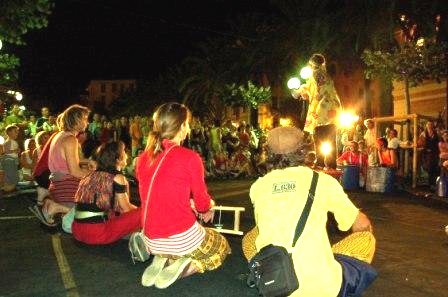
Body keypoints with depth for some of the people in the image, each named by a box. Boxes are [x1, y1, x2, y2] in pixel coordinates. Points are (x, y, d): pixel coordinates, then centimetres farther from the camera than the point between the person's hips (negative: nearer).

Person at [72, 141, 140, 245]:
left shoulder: (93, 174, 17)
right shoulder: (117, 177, -5)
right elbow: (126, 209, 3)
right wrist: (140, 209, 21)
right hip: (96, 233, -8)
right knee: (140, 214, -6)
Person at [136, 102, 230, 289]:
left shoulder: (144, 158, 3)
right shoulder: (190, 157, -14)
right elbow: (203, 203, -3)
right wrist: (209, 205, 21)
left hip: (152, 241, 6)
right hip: (182, 237, -6)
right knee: (221, 247, 25)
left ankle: (161, 260, 7)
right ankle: (181, 266, -2)